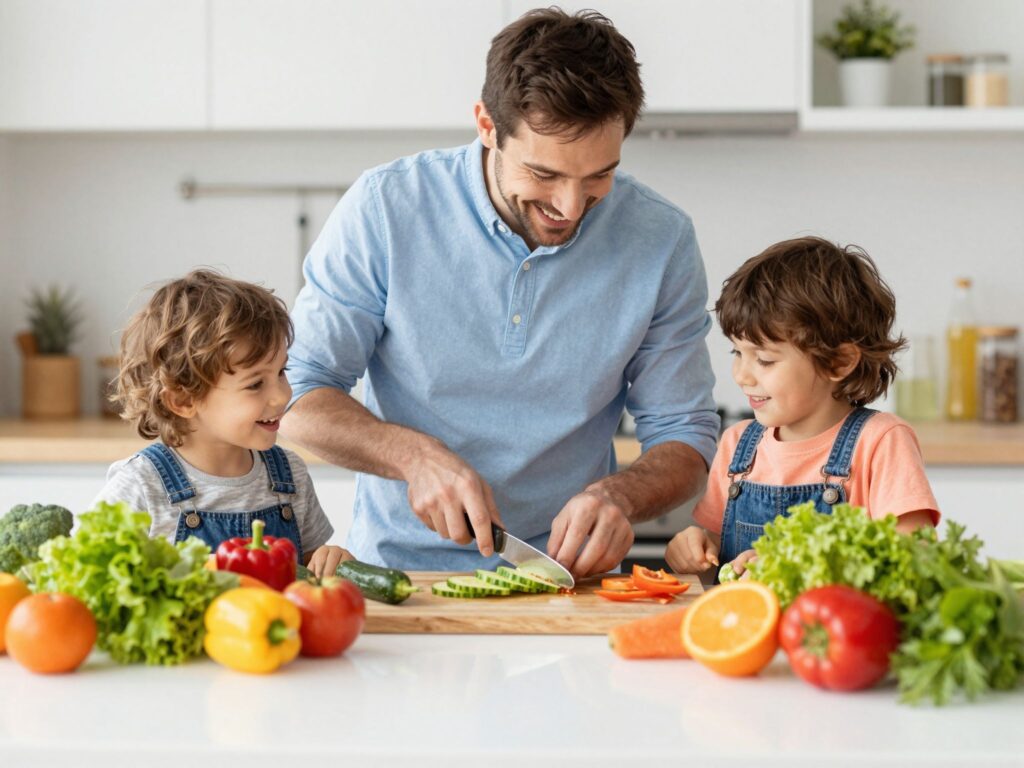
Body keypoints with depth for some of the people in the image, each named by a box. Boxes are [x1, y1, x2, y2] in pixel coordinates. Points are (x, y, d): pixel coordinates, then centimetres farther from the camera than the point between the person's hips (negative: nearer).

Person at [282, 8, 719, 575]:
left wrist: (618, 495, -17)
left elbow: (684, 435, 4)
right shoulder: (385, 209, -8)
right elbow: (295, 398, -3)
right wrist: (414, 456, -21)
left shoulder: (662, 241, -4)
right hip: (398, 573, -1)